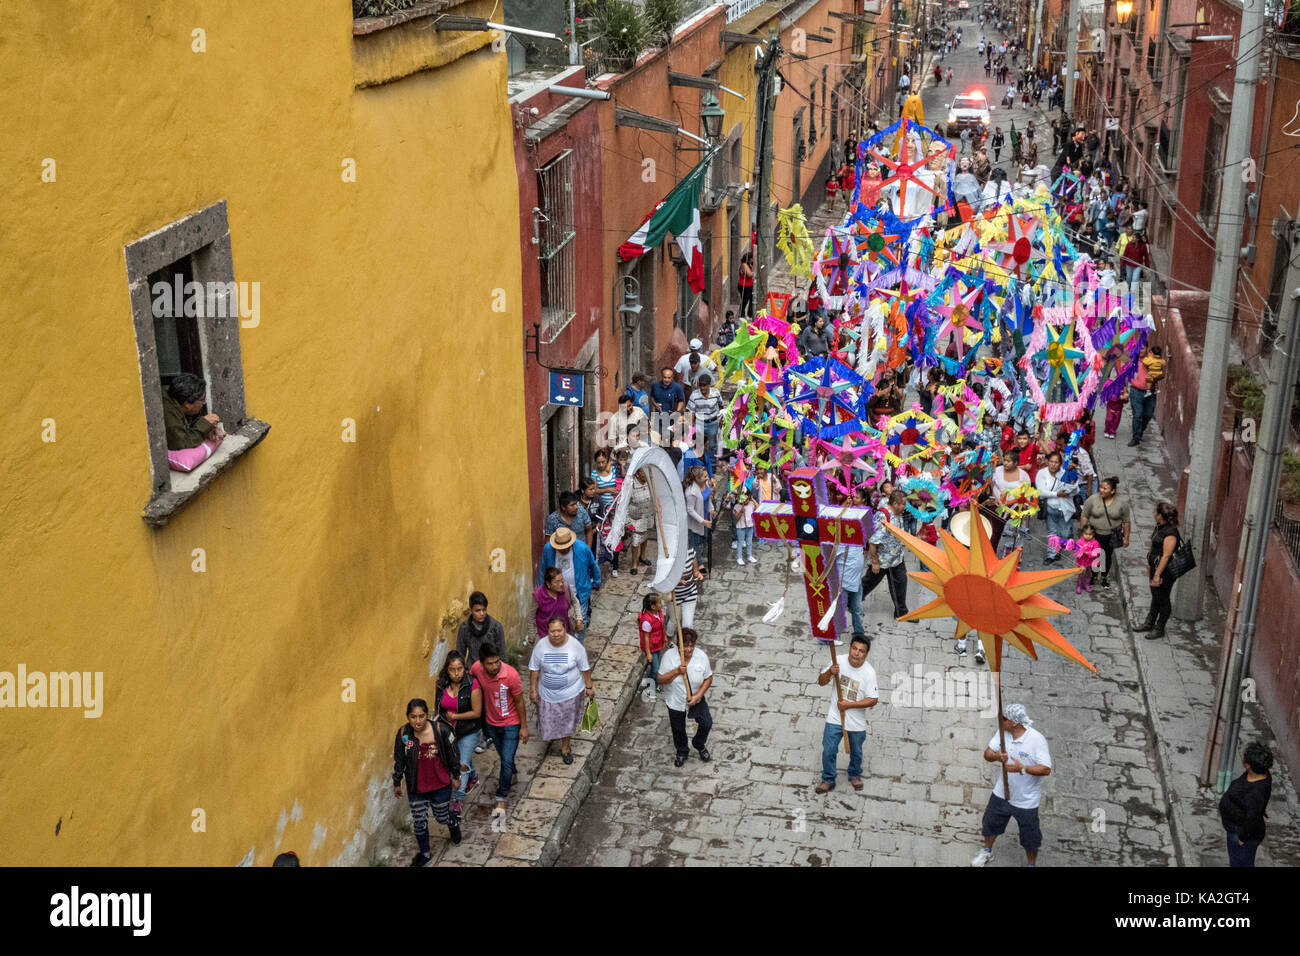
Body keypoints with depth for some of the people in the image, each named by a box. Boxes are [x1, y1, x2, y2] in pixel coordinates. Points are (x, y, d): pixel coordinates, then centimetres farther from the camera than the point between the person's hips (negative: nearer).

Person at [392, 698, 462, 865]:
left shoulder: (440, 730, -19)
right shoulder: (403, 733, -13)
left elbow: (452, 754, -5)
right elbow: (398, 760, 0)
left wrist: (456, 775, 4)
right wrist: (397, 783, 8)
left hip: (440, 785, -2)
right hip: (416, 788, 2)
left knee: (442, 817, 16)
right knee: (419, 821, 12)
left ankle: (454, 822, 54)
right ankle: (424, 854, 36)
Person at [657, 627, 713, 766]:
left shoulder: (701, 656, -19)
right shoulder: (669, 656, -23)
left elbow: (708, 678, -9)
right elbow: (660, 680, -21)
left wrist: (698, 696, -20)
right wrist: (677, 671, -36)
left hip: (696, 699, 1)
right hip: (675, 701, -1)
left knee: (707, 723, 9)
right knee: (678, 729, 18)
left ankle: (699, 745, 42)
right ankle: (682, 752, 47)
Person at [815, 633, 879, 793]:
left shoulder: (869, 672, -17)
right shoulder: (839, 662, -11)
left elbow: (873, 700, -16)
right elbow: (821, 682, -3)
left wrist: (849, 705, -21)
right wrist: (829, 673, -25)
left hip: (856, 722, -1)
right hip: (835, 718, 1)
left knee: (856, 752, 19)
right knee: (828, 751, 1)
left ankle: (855, 775, 44)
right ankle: (828, 780, 20)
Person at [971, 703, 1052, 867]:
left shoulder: (1037, 739, -25)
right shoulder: (1003, 732, -8)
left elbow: (1046, 769, -25)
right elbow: (987, 753, -6)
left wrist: (1022, 768, -36)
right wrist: (996, 756, -29)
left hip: (1026, 800, -5)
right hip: (1001, 793, 5)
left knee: (1030, 838, 10)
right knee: (991, 823, 23)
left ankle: (1032, 864, 36)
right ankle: (987, 851, 50)